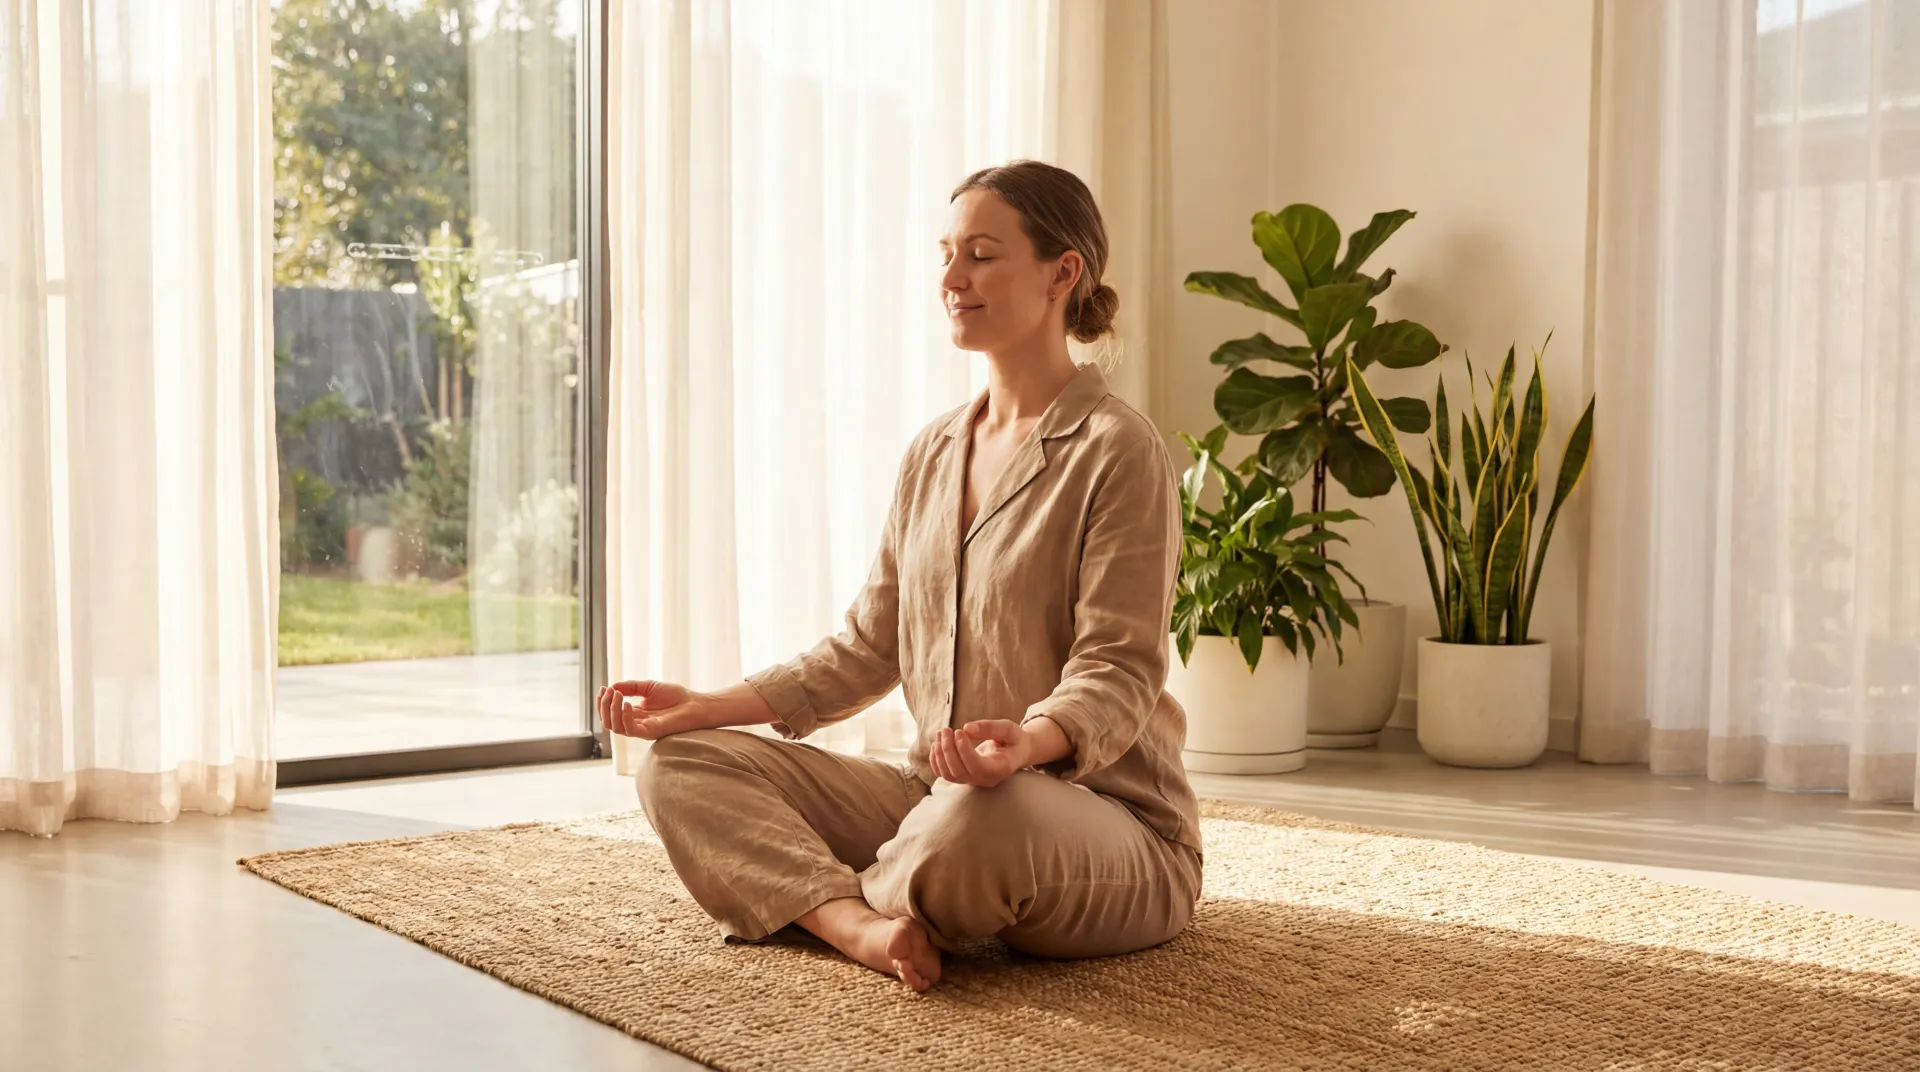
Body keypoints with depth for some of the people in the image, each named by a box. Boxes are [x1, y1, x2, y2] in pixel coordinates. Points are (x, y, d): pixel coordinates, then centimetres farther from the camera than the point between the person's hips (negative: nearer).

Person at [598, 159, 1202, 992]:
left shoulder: (1118, 450, -9)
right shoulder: (932, 453, 13)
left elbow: (1117, 673, -16)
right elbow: (870, 646, 14)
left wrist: (1029, 742, -37)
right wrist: (711, 706, 4)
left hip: (1107, 811, -6)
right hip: (937, 792, 7)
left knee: (983, 820, -42)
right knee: (682, 763, -5)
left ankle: (859, 901, -8)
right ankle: (859, 925, -29)